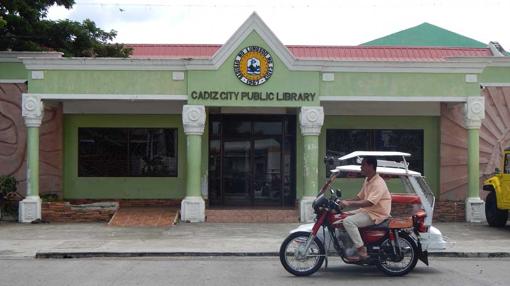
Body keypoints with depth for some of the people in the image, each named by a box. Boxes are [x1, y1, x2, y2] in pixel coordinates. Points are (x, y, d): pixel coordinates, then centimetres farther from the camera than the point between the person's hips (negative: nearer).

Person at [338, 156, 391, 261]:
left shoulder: (378, 183, -20)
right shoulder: (367, 180, 13)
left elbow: (368, 203, -30)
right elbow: (359, 197, 17)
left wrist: (349, 203, -31)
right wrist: (345, 201, 1)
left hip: (377, 214, -10)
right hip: (367, 210, 10)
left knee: (348, 221, -25)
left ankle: (362, 252, -23)